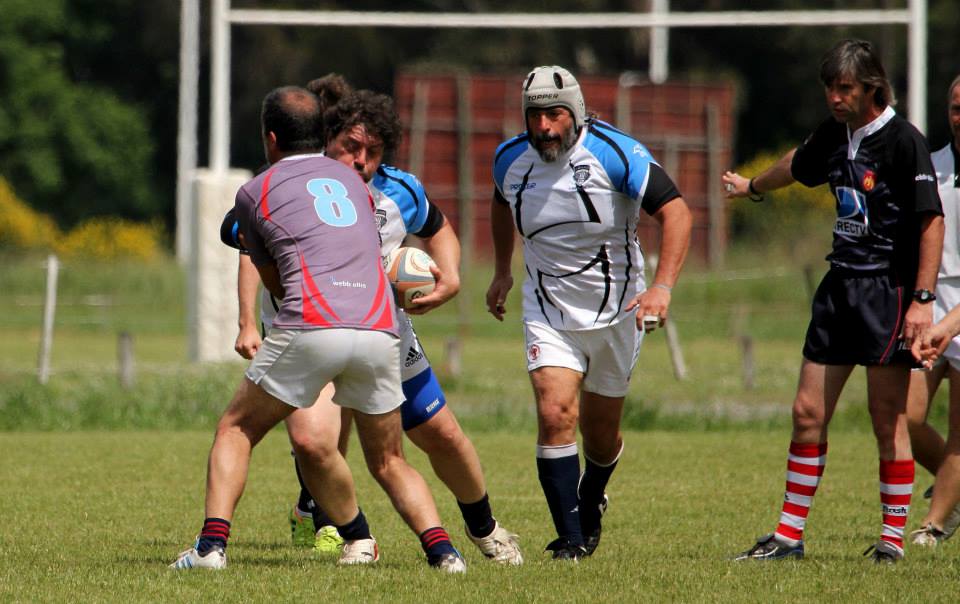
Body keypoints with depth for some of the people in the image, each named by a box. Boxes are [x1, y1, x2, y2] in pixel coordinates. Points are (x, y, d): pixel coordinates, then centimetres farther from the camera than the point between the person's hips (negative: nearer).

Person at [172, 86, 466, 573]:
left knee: (236, 430, 14)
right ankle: (441, 548, -4)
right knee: (388, 462, 17)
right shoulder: (351, 180, 25)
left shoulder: (255, 192, 15)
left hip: (311, 327, -3)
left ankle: (212, 543, -2)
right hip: (379, 331, 3)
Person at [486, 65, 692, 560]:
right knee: (555, 415, -19)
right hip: (548, 311, 1)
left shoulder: (614, 153, -19)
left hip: (616, 310, -1)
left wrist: (662, 286, -31)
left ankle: (591, 501, 44)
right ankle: (571, 538, -12)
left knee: (600, 433, 11)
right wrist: (502, 272, 23)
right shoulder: (511, 160, -6)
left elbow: (676, 212, -21)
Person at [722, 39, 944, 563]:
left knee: (888, 420, -4)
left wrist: (923, 299, -22)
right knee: (808, 412, 5)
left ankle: (893, 539, 5)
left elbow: (931, 221, -15)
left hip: (889, 290, -7)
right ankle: (789, 536, 10)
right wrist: (753, 186, 51)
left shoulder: (903, 141, -13)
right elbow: (797, 166, 32)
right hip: (841, 285, 7)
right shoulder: (833, 133, 9)